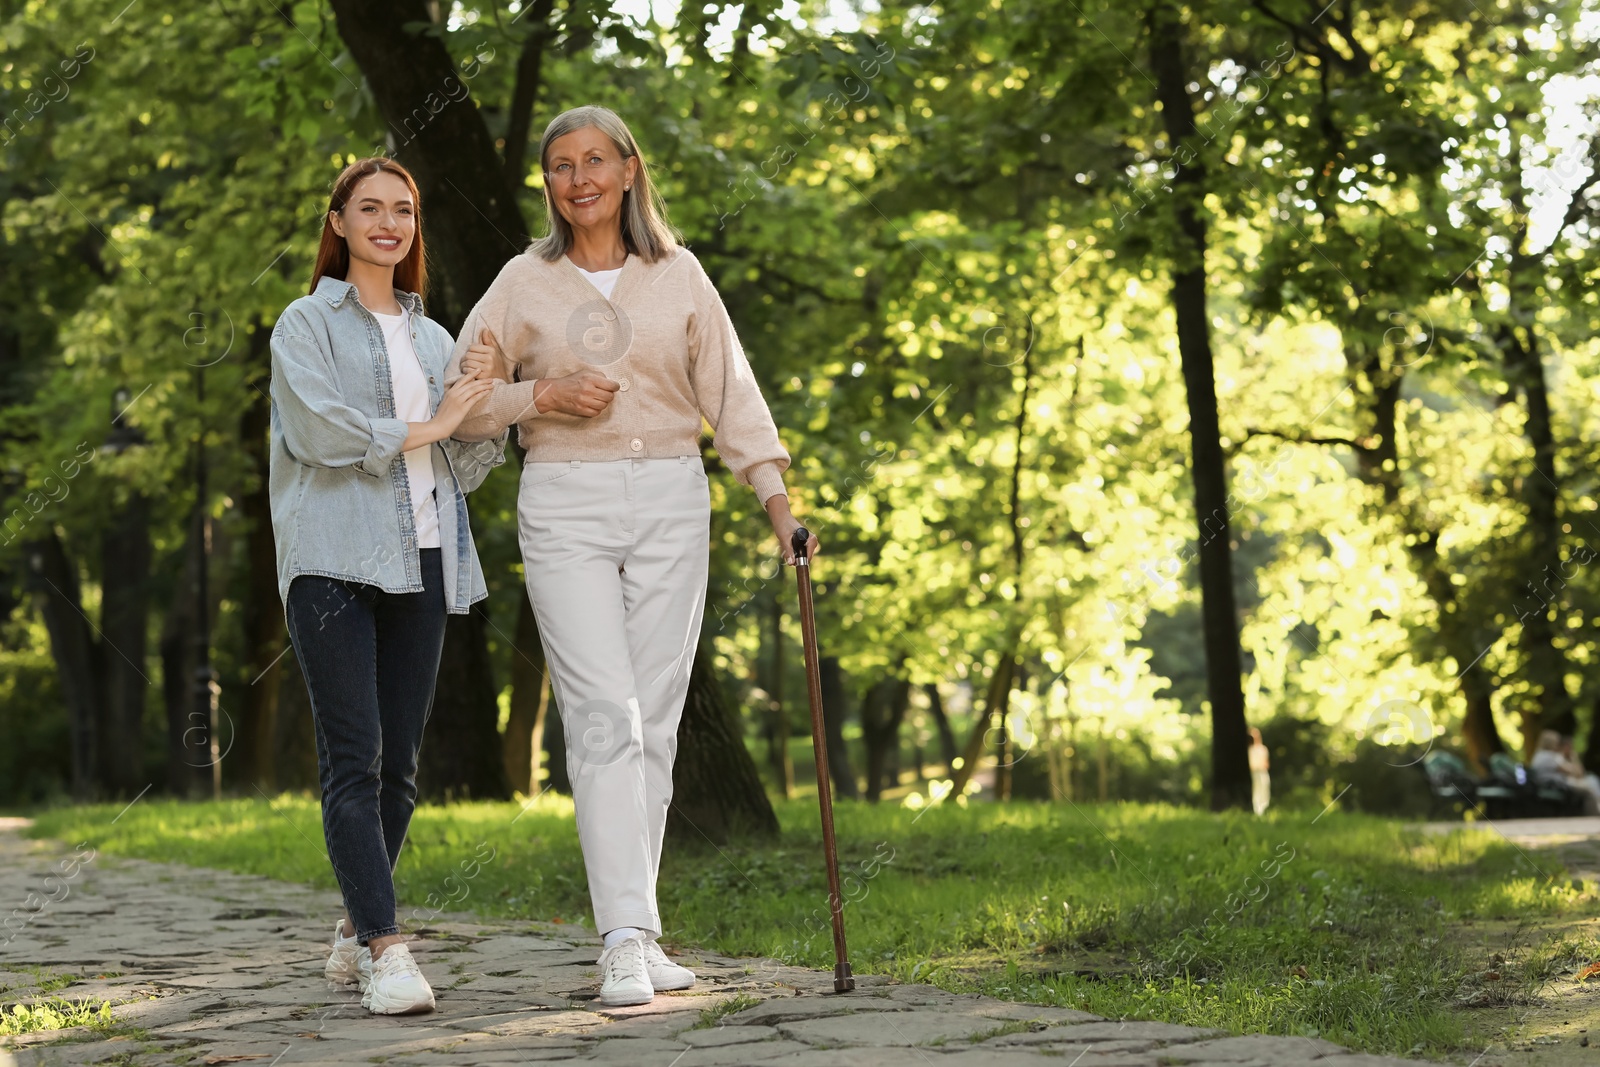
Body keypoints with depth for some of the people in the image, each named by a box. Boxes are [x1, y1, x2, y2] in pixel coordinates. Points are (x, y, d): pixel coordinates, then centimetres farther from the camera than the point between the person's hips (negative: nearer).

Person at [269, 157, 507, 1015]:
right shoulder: (307, 325, 6)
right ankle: (386, 950, -18)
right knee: (353, 758, -13)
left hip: (419, 558, 5)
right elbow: (321, 430, -9)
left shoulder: (433, 338, 23)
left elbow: (463, 461, 21)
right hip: (335, 558, -5)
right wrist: (425, 427, -5)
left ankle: (354, 932, 15)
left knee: (400, 762, 3)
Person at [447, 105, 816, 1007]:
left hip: (671, 502, 2)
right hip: (566, 505, -2)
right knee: (605, 715, -13)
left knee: (656, 720, 3)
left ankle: (638, 931, 11)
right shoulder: (525, 282, 6)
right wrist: (543, 396, -8)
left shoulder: (678, 275, 9)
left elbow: (730, 392, 8)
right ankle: (626, 939, -18)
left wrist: (777, 497, -1)